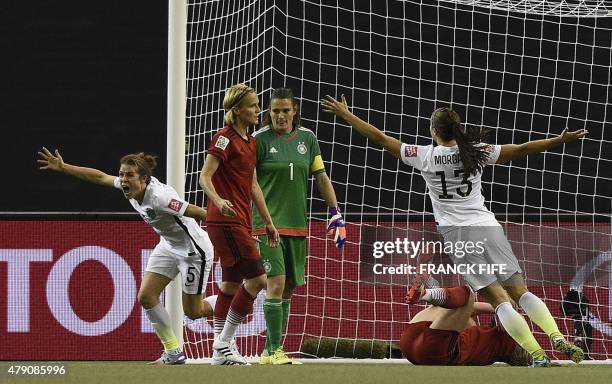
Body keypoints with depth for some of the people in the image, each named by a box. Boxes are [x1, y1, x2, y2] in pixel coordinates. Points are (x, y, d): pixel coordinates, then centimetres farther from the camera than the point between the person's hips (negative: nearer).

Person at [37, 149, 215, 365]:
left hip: (194, 249, -8)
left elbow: (199, 213, -33)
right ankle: (173, 353, 10)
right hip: (169, 245, 8)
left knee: (192, 312, -1)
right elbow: (100, 177, 3)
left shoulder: (159, 197, -34)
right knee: (146, 296, -1)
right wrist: (62, 168, 5)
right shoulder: (130, 188, -11)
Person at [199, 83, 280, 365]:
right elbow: (205, 177, -16)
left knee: (232, 283, 11)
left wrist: (269, 223, 22)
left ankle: (221, 351, 15)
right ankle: (224, 343, -6)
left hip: (240, 222, 9)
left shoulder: (250, 142, 16)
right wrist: (218, 201, -34)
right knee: (257, 278, -12)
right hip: (226, 221, -9)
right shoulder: (225, 138, -11)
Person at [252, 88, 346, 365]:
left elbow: (321, 177, 14)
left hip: (297, 225, 5)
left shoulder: (307, 138, 9)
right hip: (268, 223, -5)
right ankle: (274, 351, -16)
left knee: (289, 288, 7)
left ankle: (270, 350, 15)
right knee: (276, 283, -16)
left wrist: (336, 214, 8)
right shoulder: (260, 140, -5)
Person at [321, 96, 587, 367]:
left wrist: (345, 114, 16)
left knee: (498, 299, -6)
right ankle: (556, 337, -16)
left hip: (457, 233, -2)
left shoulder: (424, 156, 2)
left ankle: (538, 355, -15)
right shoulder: (475, 152, 6)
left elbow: (379, 138, 7)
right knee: (520, 291, 5)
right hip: (488, 227, 2)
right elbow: (520, 150, 2)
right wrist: (561, 140, 8)